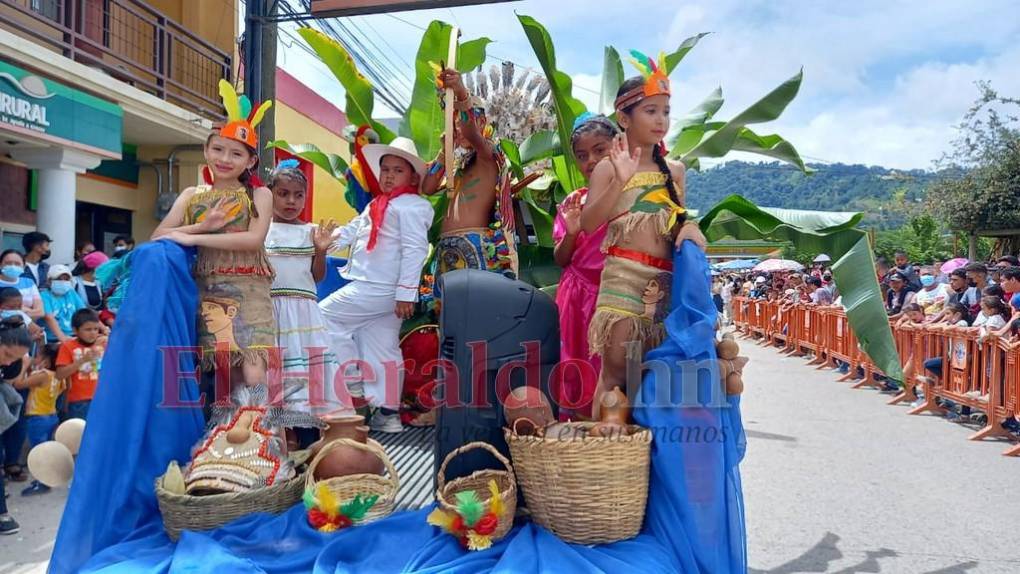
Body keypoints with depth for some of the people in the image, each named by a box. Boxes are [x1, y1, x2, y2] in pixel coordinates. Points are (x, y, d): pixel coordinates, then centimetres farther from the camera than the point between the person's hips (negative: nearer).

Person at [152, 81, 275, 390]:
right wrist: (202, 226, -12)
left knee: (253, 376, -14)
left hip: (247, 292, -3)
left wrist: (193, 237, -11)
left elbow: (254, 239, -11)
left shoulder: (259, 194, 5)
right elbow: (158, 236, 5)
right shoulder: (191, 195, 16)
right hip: (204, 292, 4)